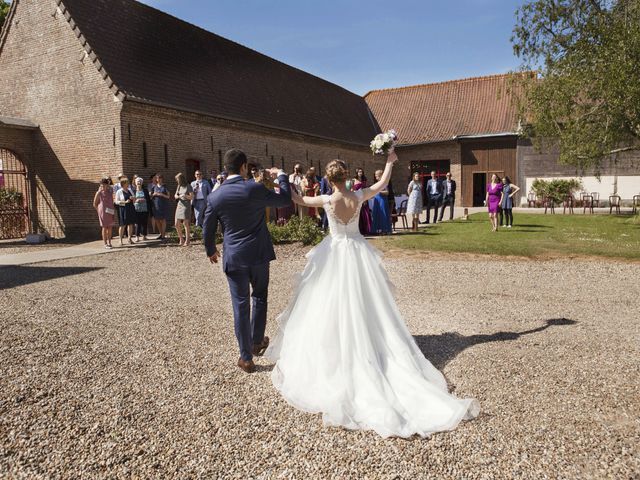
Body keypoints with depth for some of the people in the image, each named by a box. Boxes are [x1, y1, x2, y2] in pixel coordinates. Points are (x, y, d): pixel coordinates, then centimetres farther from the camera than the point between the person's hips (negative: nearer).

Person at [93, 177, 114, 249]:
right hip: (103, 212, -4)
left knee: (110, 227, 7)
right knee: (104, 227, -2)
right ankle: (105, 244, 3)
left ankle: (109, 242, 18)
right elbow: (95, 204, 1)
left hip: (110, 211, 4)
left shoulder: (110, 191, 6)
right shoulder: (99, 193, -5)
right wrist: (99, 211, 0)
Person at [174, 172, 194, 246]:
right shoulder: (179, 186, 13)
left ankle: (187, 241, -1)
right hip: (179, 206, 6)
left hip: (186, 206, -6)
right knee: (177, 224, 4)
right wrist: (178, 196, -7)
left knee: (186, 224, -8)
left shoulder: (188, 187, -5)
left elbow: (192, 197, -8)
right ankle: (181, 239, 19)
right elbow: (175, 196, 15)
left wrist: (185, 196, -25)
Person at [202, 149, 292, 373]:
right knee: (259, 297, 21)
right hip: (259, 254, 0)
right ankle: (257, 342, 31)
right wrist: (281, 176, 18)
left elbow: (208, 230, 4)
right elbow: (285, 199, 2)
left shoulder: (215, 197, -4)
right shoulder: (255, 189, -10)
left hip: (233, 257, 1)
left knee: (240, 306, 7)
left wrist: (211, 251, 23)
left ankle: (246, 357, 16)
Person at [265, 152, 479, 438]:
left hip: (335, 254, -3)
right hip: (358, 253, 3)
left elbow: (299, 200, 0)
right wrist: (390, 163, 22)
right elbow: (382, 184, 10)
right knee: (365, 304, 14)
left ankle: (338, 353, 17)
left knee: (335, 305, 8)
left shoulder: (327, 200, -15)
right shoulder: (359, 196, -8)